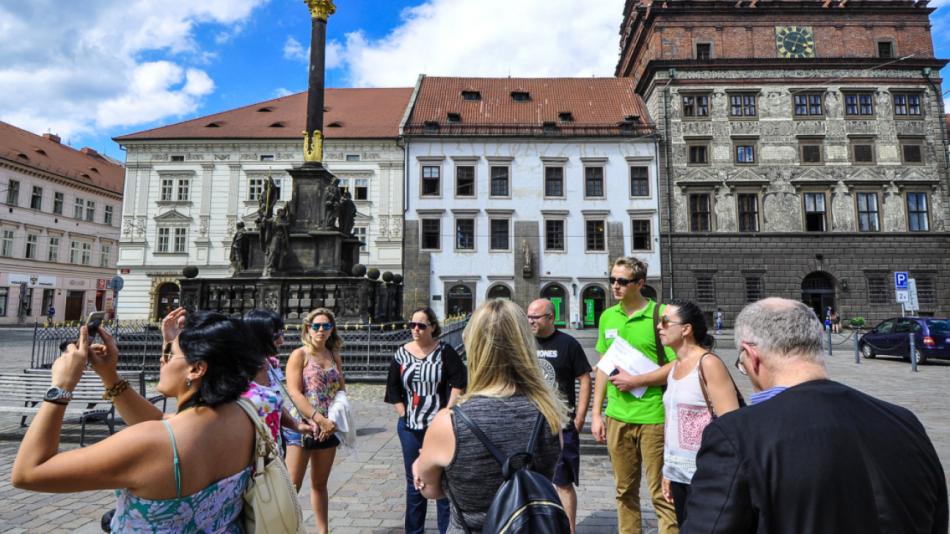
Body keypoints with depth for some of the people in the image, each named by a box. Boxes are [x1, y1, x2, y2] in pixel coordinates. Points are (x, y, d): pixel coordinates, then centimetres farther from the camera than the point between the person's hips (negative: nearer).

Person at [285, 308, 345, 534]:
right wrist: (320, 419, -21)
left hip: (328, 427, 5)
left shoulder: (335, 357, 9)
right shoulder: (299, 355, -5)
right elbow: (294, 393, -14)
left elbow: (341, 390, 10)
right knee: (293, 485, -2)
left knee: (320, 484, 15)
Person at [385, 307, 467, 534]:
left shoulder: (444, 352, -6)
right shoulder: (402, 353, 3)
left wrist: (447, 412, -14)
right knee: (414, 480, 14)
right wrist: (403, 414, 0)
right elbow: (393, 388, 7)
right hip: (409, 427, 3)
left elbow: (459, 382, -10)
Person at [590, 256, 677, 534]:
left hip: (653, 417, -5)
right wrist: (596, 414, 11)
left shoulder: (659, 314, -9)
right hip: (617, 417, 5)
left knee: (660, 493, 4)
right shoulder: (608, 316, 7)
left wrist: (635, 381, -15)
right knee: (625, 491, 16)